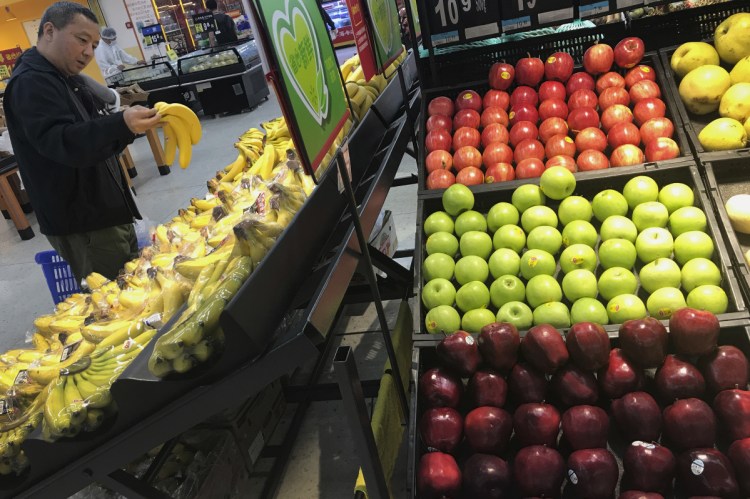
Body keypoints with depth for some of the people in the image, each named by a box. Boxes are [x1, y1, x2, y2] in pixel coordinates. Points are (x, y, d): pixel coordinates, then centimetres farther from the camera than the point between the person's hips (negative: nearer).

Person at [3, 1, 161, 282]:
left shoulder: (67, 79, 16)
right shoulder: (30, 83, -15)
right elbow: (62, 142, -31)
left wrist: (132, 123, 7)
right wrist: (121, 125, -46)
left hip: (107, 210, 10)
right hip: (81, 223, -10)